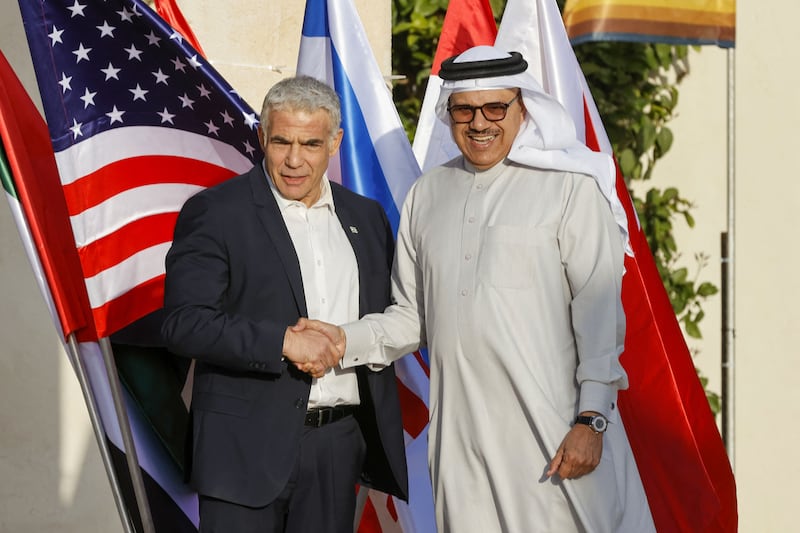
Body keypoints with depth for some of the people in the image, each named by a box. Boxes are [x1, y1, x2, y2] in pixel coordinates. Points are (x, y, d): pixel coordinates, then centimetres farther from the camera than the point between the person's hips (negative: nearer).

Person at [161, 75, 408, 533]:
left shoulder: (367, 217, 12)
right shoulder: (215, 212, -5)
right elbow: (184, 323, -14)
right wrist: (284, 341, -21)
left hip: (340, 443, 5)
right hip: (249, 444, -4)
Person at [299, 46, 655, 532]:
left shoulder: (569, 187, -1)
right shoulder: (427, 195, 13)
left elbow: (598, 310, -5)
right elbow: (412, 318, 16)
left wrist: (591, 419, -10)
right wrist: (346, 341, -1)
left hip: (553, 425, -4)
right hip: (462, 434, 4)